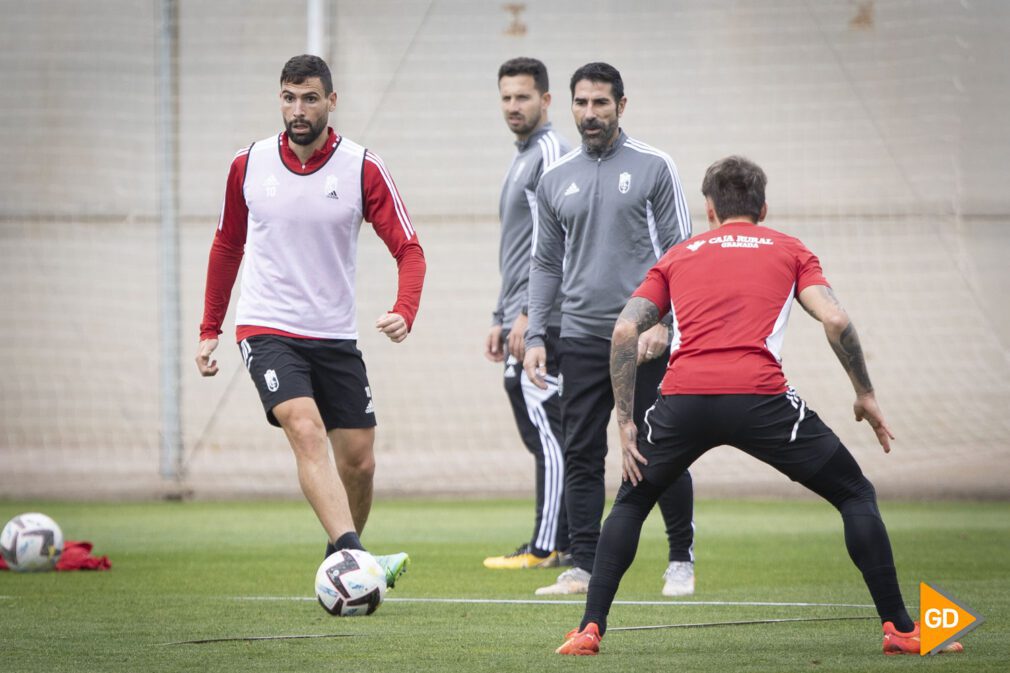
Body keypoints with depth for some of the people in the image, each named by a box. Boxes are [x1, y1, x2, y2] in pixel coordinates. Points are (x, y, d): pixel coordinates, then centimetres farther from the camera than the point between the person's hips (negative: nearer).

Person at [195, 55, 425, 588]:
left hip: (335, 337, 2)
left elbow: (408, 249, -7)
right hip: (267, 330, -2)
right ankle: (353, 557, -38)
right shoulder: (249, 165, 0)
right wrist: (210, 330, 14)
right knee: (306, 430, -25)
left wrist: (404, 313, -26)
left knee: (359, 462, 2)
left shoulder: (362, 168, -5)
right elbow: (227, 246, 14)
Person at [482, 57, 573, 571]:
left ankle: (546, 547, -11)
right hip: (524, 320, 10)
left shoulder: (551, 154, -10)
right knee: (543, 434, 9)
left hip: (542, 320, -10)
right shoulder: (522, 160, 22)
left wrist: (527, 315, -21)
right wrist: (501, 320, 25)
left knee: (547, 430, -10)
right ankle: (570, 542, 11)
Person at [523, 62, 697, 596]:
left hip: (643, 336, -3)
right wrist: (534, 336, 5)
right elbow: (545, 264, 14)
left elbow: (678, 251, -3)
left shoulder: (653, 168, -1)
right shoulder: (555, 180, 10)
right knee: (581, 457, 0)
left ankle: (682, 561, 12)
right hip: (581, 338, 3)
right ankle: (583, 567, 4)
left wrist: (661, 321, -14)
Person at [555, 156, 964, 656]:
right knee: (856, 497, 15)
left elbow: (625, 330, 12)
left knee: (631, 502, 27)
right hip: (759, 396, -2)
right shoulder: (789, 251, 21)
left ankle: (590, 629, 15)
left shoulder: (678, 256, 25)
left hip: (683, 397, 2)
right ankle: (899, 629, 7)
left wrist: (626, 422, 14)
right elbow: (835, 321, 4)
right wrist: (865, 395, 15)